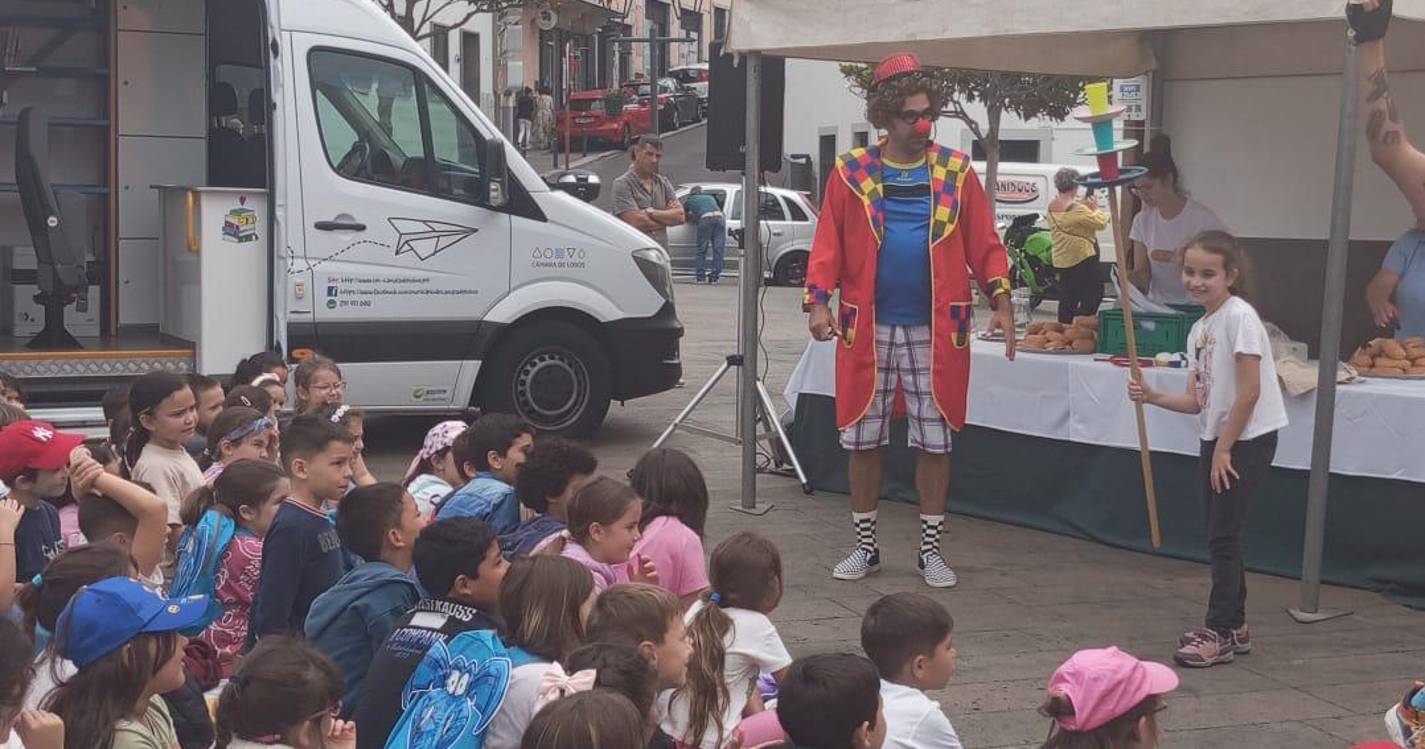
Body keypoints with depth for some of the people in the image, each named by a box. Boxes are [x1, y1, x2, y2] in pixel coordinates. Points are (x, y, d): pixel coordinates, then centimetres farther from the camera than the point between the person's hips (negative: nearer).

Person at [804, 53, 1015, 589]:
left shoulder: (955, 172, 3)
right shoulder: (852, 173, 2)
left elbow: (983, 243, 2)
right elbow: (828, 244, -1)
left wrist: (1001, 302, -7)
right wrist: (818, 301, -13)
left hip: (934, 331, 0)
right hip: (867, 328, 0)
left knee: (934, 442, 5)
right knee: (862, 440, 7)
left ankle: (931, 550, 16)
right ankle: (865, 547, 20)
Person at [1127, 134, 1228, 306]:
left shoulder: (1202, 217, -8)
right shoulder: (1143, 221, 5)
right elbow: (1142, 276, 5)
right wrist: (1127, 276, -17)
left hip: (1195, 307, -4)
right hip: (1156, 305, 4)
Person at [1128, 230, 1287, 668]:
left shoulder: (1239, 316, -16)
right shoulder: (1199, 330, 10)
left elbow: (1250, 391, -19)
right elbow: (1198, 401, 9)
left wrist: (1224, 448, -16)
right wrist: (1153, 397, -7)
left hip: (1247, 439, -9)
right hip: (1216, 438, 9)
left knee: (1224, 535, -7)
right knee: (1221, 536, 13)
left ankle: (1218, 633, -1)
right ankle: (1233, 626, 23)